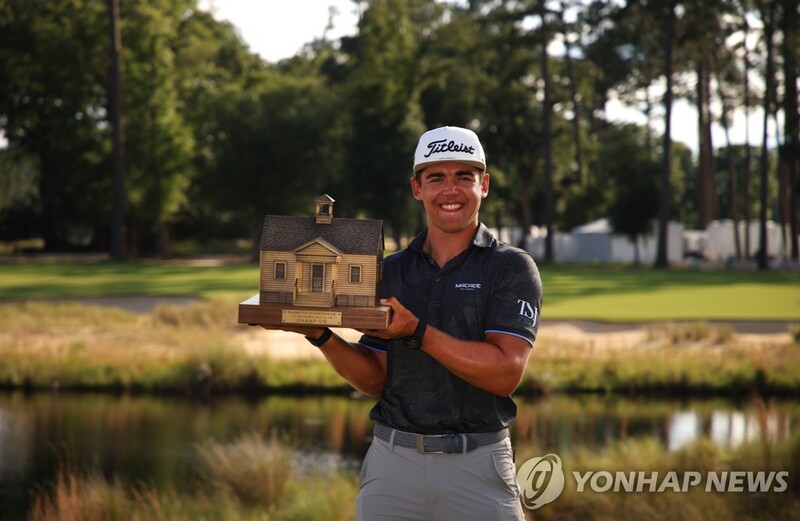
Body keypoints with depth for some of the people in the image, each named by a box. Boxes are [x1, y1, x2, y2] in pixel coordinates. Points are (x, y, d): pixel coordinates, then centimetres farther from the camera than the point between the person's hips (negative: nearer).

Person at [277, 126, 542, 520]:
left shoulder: (511, 267, -1)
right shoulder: (391, 271, 12)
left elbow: (506, 372, -14)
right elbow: (376, 380, 9)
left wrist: (417, 332, -20)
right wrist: (322, 336, -7)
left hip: (478, 464, -3)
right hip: (393, 462, 3)